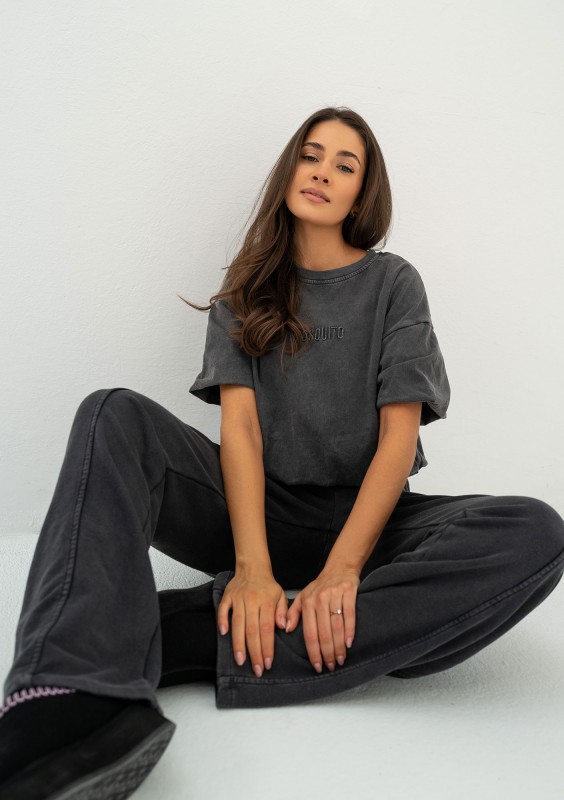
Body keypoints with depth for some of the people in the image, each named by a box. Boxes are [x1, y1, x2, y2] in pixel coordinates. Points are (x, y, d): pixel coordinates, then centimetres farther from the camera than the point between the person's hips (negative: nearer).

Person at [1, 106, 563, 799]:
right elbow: (239, 424, -5)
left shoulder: (393, 284, 6)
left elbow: (399, 435, -6)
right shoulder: (247, 291, 10)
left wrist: (342, 568, -22)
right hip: (257, 511, 1)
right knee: (114, 416, -20)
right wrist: (252, 566, -23)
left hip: (364, 516, 0)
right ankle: (82, 698, -43)